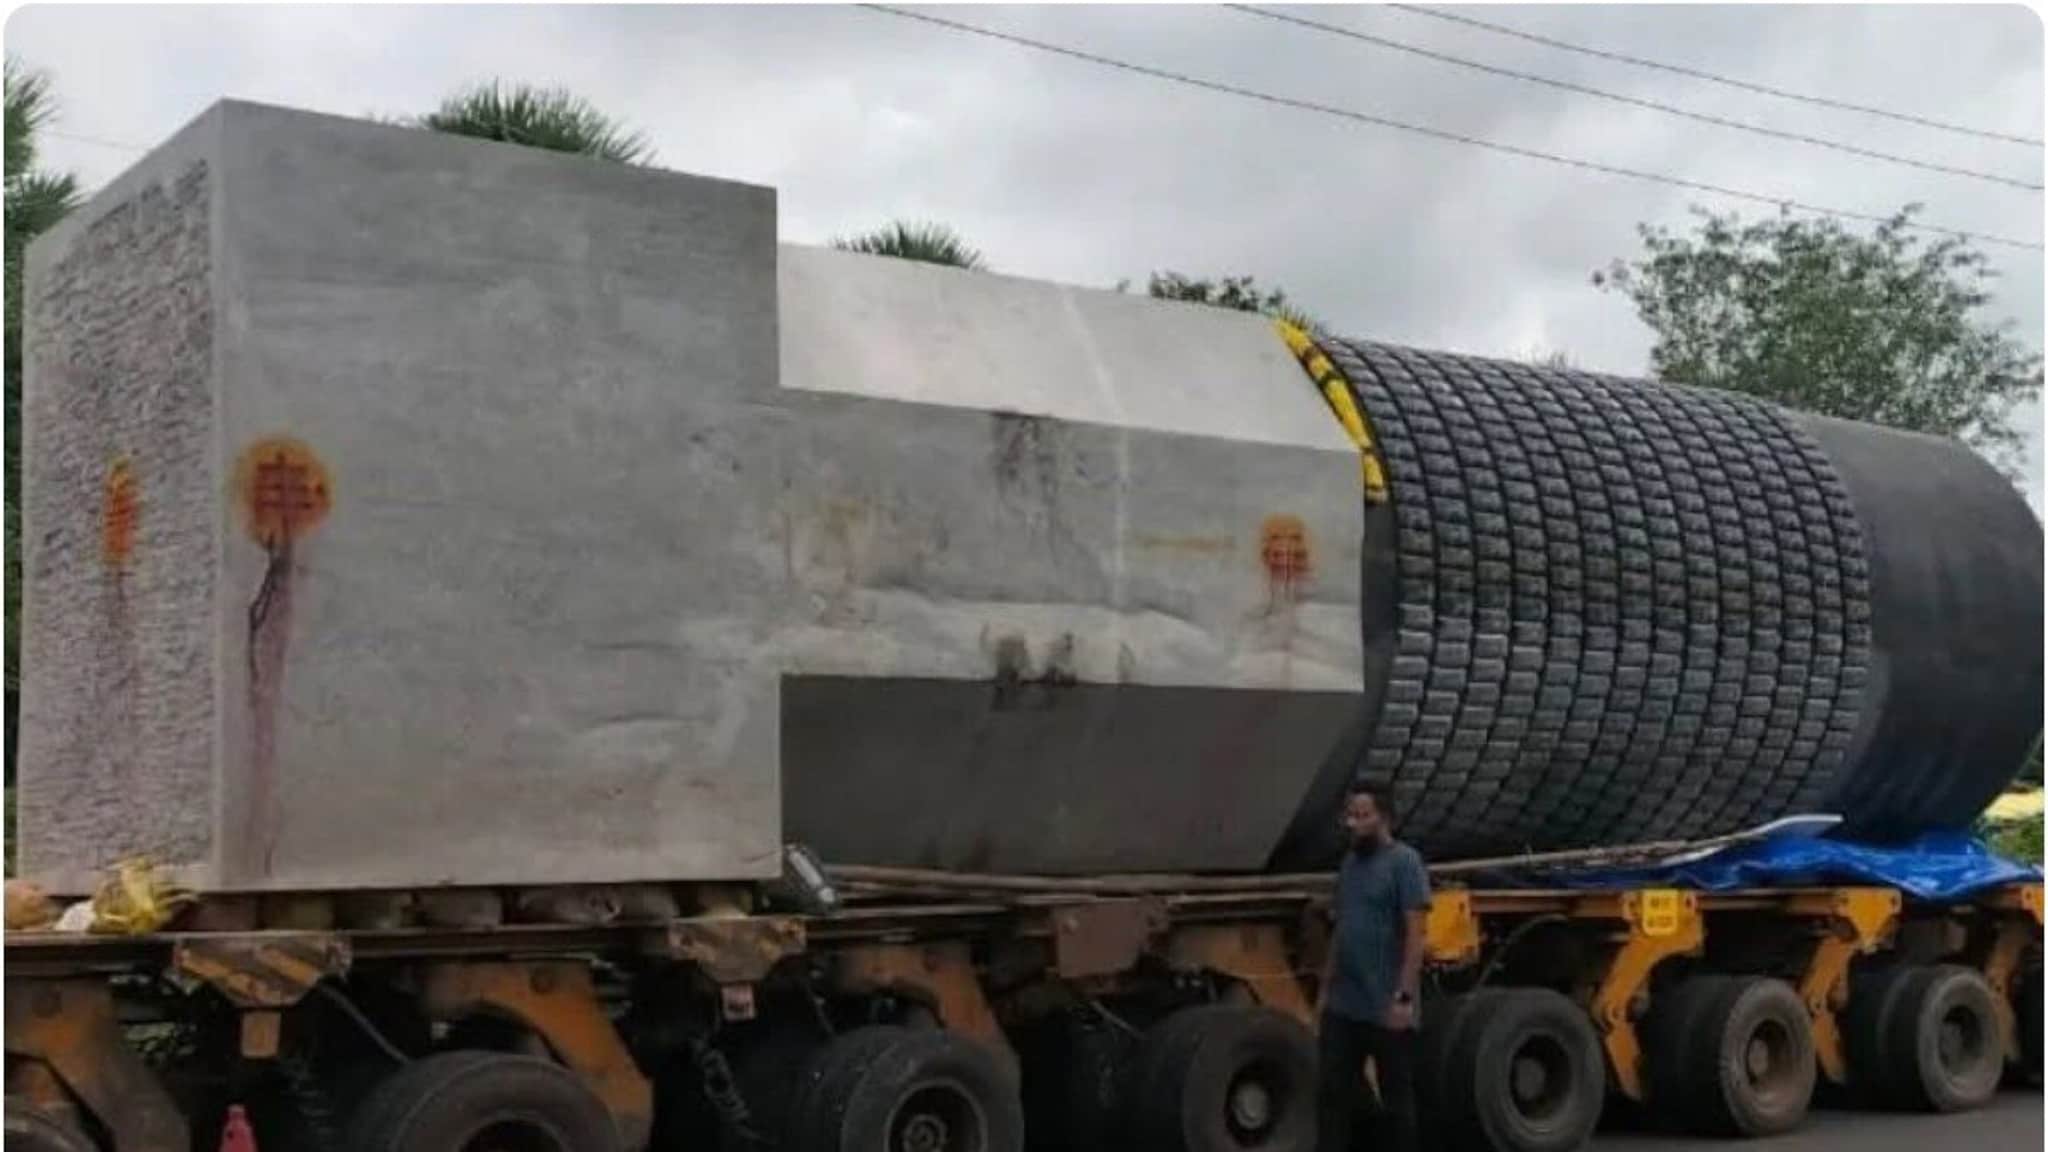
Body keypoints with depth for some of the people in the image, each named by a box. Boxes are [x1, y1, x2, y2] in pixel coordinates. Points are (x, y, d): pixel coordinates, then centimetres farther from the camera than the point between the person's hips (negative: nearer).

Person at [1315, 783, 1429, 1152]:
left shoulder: (1404, 861, -11)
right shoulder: (1350, 862, 12)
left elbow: (1415, 934, -15)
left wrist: (1404, 997, -20)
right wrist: (1326, 987, 15)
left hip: (1386, 1008, -7)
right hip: (1342, 1006, 7)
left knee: (1397, 1099, 5)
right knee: (1331, 1092, 8)